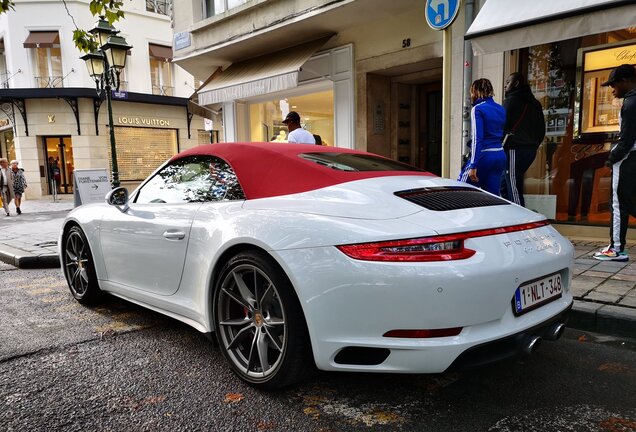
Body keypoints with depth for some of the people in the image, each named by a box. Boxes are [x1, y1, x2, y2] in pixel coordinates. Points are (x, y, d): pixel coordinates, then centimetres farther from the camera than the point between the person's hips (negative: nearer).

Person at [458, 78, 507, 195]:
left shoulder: (477, 109, -9)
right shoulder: (501, 109, 14)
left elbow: (477, 138, -16)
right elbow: (502, 135, 16)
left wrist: (473, 166, -19)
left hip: (483, 156, -7)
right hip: (500, 156, 7)